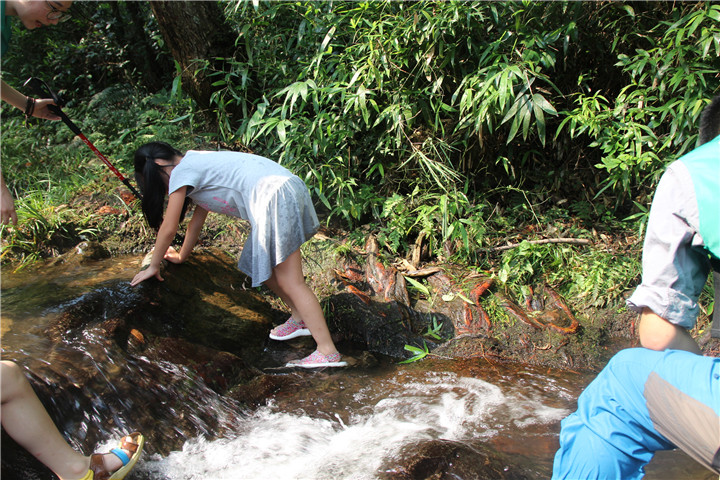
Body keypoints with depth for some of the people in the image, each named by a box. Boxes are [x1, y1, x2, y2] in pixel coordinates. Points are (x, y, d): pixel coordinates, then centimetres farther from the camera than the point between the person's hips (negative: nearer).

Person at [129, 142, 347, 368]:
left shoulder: (182, 171, 1)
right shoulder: (199, 164, 28)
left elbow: (169, 229, 5)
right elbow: (197, 220, 38)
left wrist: (153, 266, 18)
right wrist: (182, 256, 48)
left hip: (275, 197, -10)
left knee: (290, 282, -7)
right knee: (257, 266, 21)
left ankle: (328, 352, -7)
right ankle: (299, 318, 33)